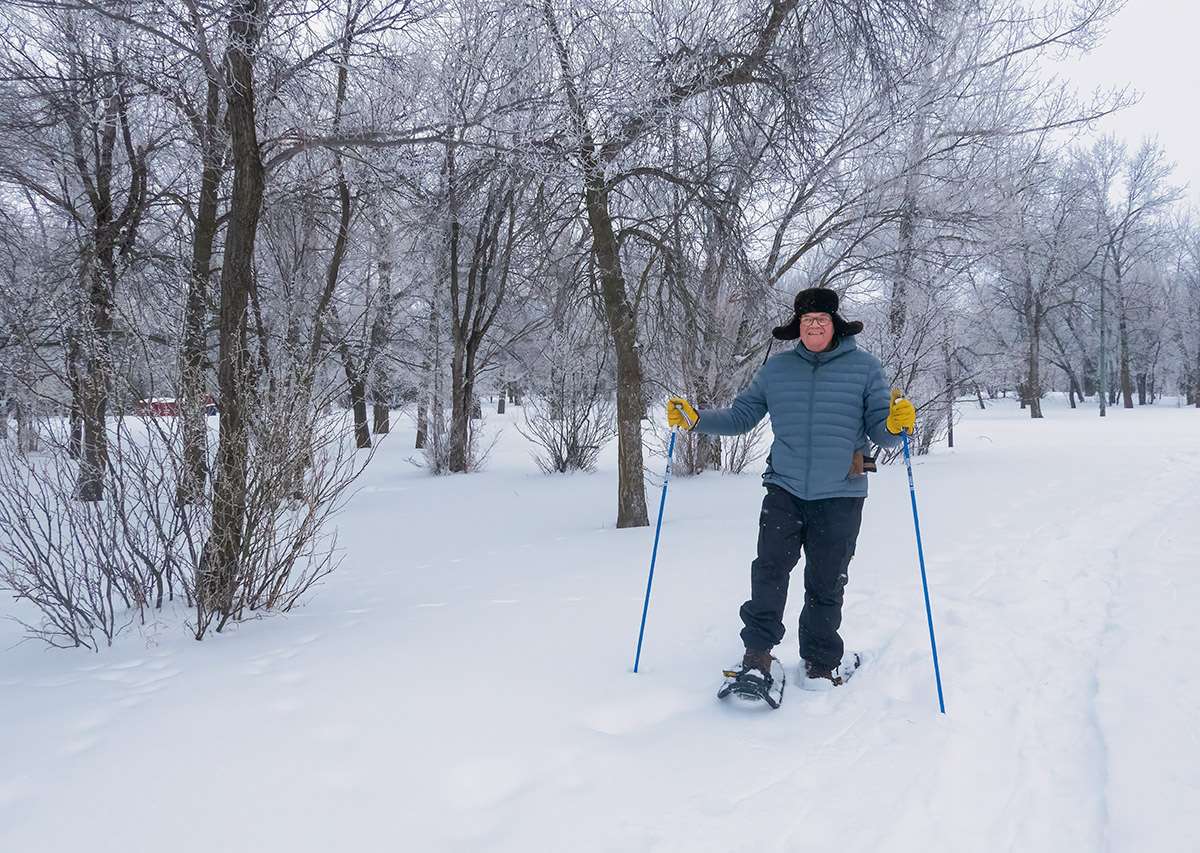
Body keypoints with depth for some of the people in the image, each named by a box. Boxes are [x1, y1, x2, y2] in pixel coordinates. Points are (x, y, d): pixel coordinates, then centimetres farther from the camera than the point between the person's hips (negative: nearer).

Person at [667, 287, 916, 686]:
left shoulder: (865, 367, 1)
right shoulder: (776, 368, 7)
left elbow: (879, 429, 0)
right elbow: (741, 415, 13)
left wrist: (896, 423, -23)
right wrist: (696, 418, 1)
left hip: (840, 496, -1)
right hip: (785, 489, 1)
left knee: (826, 584, 8)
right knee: (769, 570, -12)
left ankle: (821, 661, 25)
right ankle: (757, 652, 1)